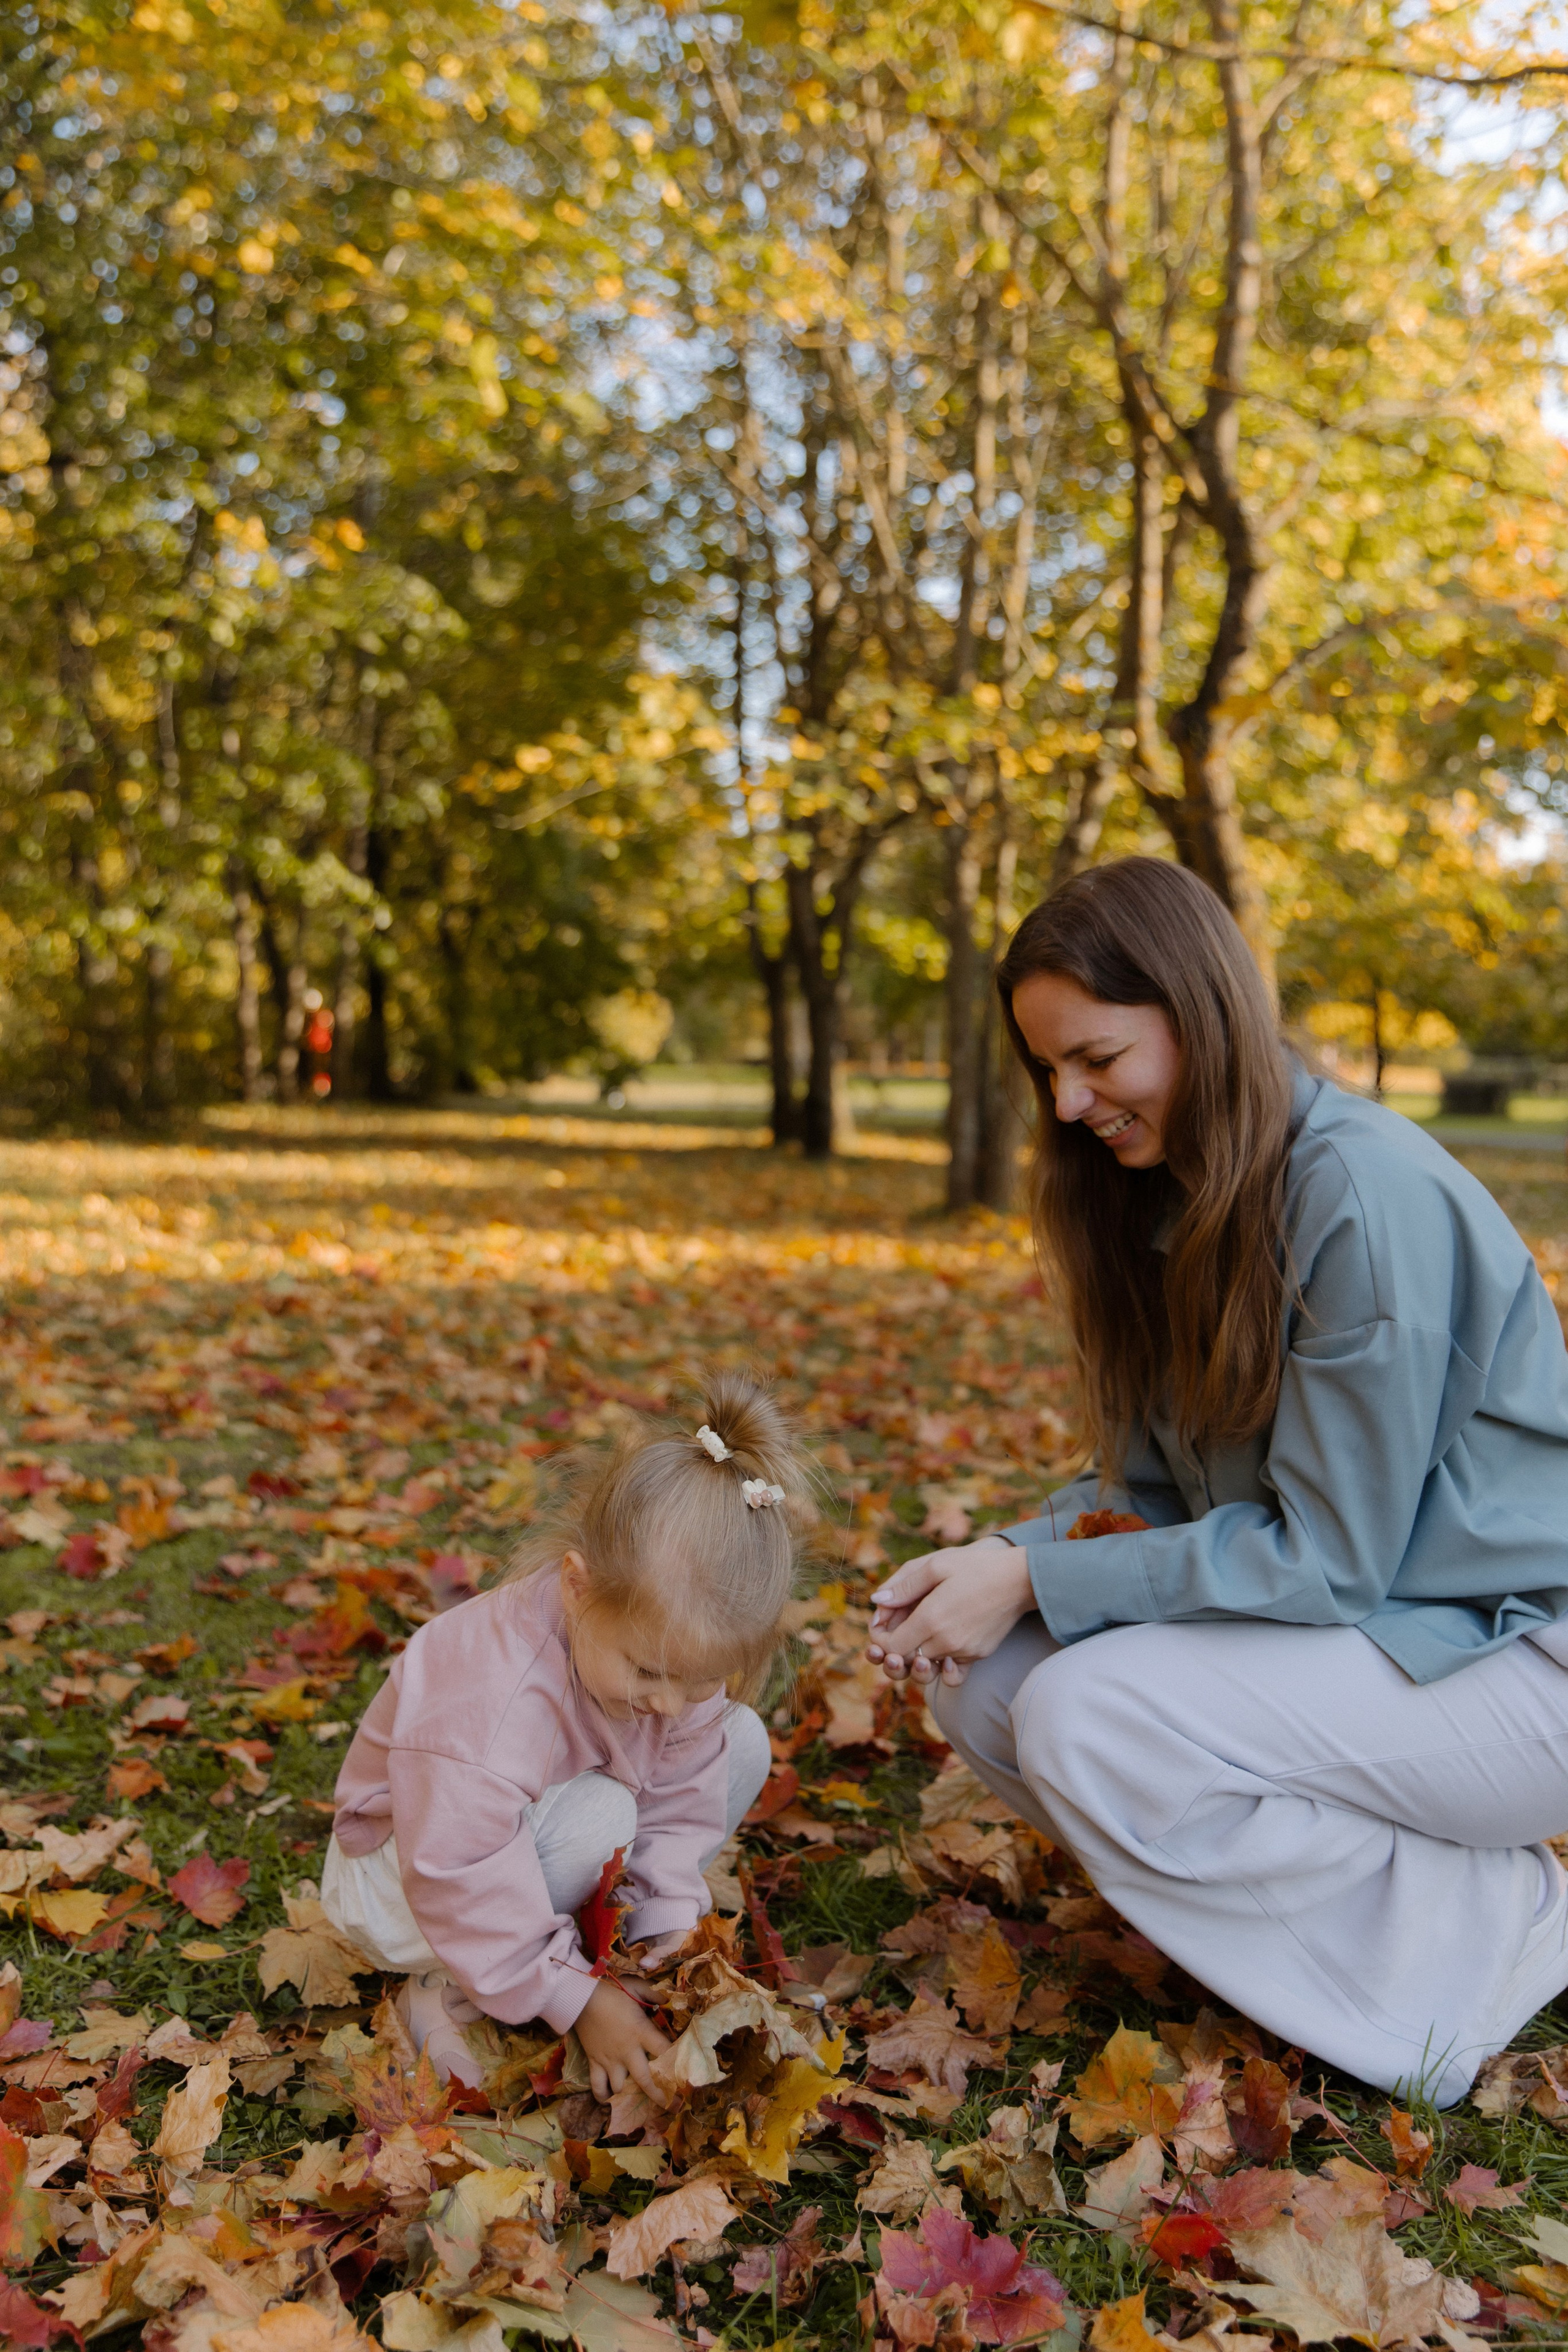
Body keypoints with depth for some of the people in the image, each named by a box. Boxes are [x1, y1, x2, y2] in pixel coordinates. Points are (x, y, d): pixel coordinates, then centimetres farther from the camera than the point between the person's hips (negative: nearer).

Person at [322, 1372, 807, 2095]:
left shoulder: (672, 1644, -18)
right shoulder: (492, 1697, -40)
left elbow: (679, 1807, -7)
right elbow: (465, 1886, -33)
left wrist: (666, 1935, -17)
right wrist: (579, 2001, -26)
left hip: (540, 1825, 7)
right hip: (404, 1865, -7)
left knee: (742, 1740, -7)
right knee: (599, 1815, -37)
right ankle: (450, 1994, -15)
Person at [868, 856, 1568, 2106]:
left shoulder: (1367, 1195, -23)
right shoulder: (1175, 1203, 4)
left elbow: (1328, 1556, -22)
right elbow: (1146, 1484, 8)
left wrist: (1037, 1583, -20)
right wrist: (1001, 1557, -11)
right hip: (1348, 1621, 8)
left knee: (1083, 1722, -26)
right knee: (981, 1676, -7)